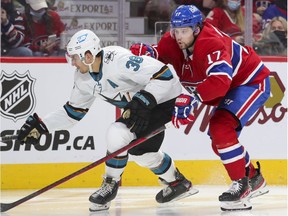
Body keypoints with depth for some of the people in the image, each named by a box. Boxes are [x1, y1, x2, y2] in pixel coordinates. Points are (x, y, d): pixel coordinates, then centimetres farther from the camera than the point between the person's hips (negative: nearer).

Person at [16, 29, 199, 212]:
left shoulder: (118, 60, -30)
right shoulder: (84, 77, -2)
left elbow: (164, 74, -32)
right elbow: (73, 112, 11)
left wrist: (143, 102, -38)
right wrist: (41, 126, 3)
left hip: (164, 99, -10)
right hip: (138, 106, 10)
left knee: (117, 135, -21)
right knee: (140, 151, 15)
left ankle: (110, 186, -1)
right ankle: (178, 183, 35)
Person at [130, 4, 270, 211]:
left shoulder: (211, 43, -35)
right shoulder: (173, 42, -10)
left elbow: (220, 80, -47)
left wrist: (194, 98, -54)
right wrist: (143, 51, -27)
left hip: (252, 82, -10)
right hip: (231, 88, 10)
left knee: (221, 128, -26)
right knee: (220, 138, 16)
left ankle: (242, 186, -19)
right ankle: (255, 180, 36)